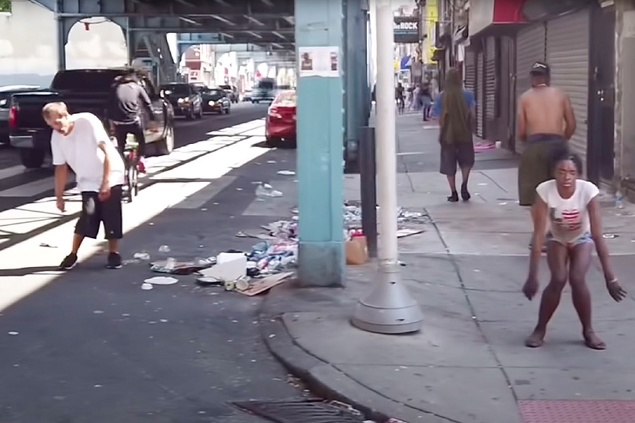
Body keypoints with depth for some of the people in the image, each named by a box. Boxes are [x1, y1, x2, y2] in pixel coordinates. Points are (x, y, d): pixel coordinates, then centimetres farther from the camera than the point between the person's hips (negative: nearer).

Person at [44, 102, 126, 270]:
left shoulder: (88, 121, -23)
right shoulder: (56, 138, -7)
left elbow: (108, 151, -22)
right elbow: (61, 168, 3)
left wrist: (105, 182, -25)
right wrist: (59, 196, 5)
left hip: (111, 178, -3)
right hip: (87, 182, 4)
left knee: (112, 218, -4)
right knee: (87, 220, 0)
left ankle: (113, 253, 12)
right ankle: (73, 255, 13)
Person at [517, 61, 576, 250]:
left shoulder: (525, 98, 6)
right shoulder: (561, 95, 10)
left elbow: (521, 131, 2)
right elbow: (571, 125, 8)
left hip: (535, 146, -2)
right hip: (557, 144, 2)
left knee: (535, 194, 5)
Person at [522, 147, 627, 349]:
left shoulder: (588, 191, -33)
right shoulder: (545, 191, -31)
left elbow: (597, 236, -31)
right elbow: (538, 235, -30)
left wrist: (609, 277, -32)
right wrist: (533, 276, -32)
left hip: (582, 239, 0)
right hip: (557, 239, 1)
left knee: (577, 280, -22)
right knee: (558, 280, -21)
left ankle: (588, 331, 0)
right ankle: (540, 329, 0)